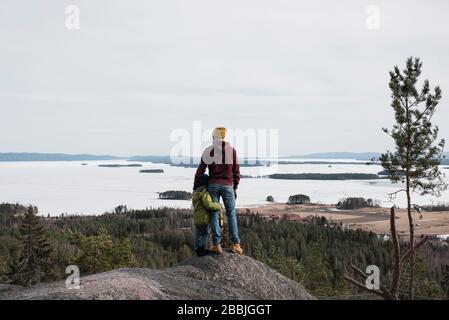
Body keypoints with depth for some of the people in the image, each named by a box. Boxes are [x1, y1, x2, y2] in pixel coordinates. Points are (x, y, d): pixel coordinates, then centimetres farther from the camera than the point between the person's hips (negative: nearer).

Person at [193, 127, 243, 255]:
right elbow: (236, 171, 5)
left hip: (213, 185, -1)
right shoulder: (232, 150, 3)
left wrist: (195, 187, 7)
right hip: (228, 186, 1)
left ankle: (216, 244, -1)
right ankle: (235, 244, 3)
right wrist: (235, 188, 14)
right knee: (231, 214, 10)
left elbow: (200, 171, -2)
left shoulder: (208, 150, -2)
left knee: (214, 214, 5)